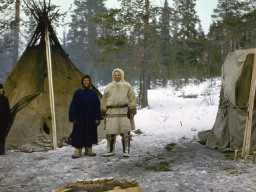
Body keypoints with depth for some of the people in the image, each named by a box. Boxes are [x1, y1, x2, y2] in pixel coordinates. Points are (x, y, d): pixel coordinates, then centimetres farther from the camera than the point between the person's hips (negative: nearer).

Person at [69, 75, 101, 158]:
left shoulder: (93, 93, 3)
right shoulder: (78, 92, -2)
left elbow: (97, 106, 3)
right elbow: (73, 106, -3)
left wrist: (97, 118, -4)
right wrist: (74, 118, -10)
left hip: (91, 118, 2)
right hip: (80, 118, -2)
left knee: (90, 134, 8)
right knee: (79, 135, -2)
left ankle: (88, 151, 20)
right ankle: (78, 151, 3)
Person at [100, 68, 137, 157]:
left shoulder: (127, 86, 7)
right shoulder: (108, 87, 13)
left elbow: (132, 99, 3)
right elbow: (104, 100, 15)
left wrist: (132, 110, -5)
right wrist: (103, 112, 11)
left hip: (124, 111, -2)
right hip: (111, 112, 2)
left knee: (125, 132, -4)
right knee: (110, 132, 1)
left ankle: (126, 151, 3)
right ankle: (110, 150, 11)